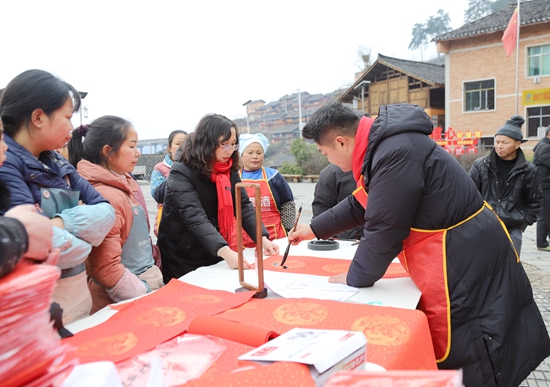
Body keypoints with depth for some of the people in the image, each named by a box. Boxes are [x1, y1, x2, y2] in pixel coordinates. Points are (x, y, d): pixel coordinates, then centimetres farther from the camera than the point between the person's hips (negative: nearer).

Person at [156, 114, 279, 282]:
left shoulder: (230, 172, 0)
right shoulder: (181, 174, -20)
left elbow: (244, 206, -6)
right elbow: (195, 218, -31)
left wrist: (263, 238, -23)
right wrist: (226, 252, -44)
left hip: (214, 257, 6)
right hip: (182, 261, -5)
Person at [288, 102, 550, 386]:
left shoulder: (396, 153, -27)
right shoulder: (382, 144, 6)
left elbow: (383, 230, -23)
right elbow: (360, 205, 18)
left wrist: (354, 279, -7)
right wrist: (314, 229, 24)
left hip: (466, 256, -10)